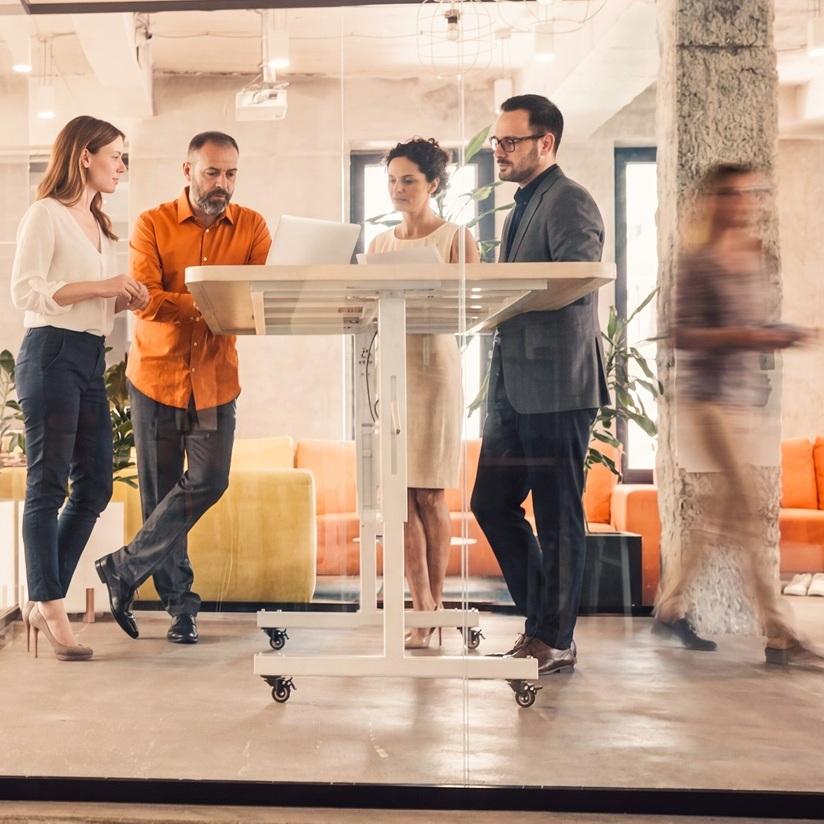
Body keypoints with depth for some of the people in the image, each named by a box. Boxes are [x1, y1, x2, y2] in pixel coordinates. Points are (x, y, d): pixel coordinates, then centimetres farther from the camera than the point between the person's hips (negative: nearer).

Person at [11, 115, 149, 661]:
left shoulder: (100, 225, 20)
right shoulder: (47, 215, -5)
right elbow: (25, 291, -15)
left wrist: (125, 300, 7)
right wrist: (101, 287, -17)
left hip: (92, 358, 9)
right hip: (52, 354, -9)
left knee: (95, 487, 7)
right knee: (49, 485, -4)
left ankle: (44, 601, 18)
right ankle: (51, 610, 3)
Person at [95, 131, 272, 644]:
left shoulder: (252, 227, 3)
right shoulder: (153, 225, -4)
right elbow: (145, 298, -17)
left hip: (216, 379, 2)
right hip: (156, 374, -1)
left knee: (209, 481, -9)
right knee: (161, 491, 3)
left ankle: (125, 570, 8)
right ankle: (180, 602, 18)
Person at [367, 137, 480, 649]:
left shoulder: (457, 237, 3)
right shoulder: (380, 243, 17)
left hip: (433, 365, -4)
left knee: (429, 495, -2)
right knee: (399, 494, -2)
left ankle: (432, 607, 10)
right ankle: (425, 610, 2)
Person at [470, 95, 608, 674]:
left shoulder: (569, 201, -8)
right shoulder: (520, 210, 21)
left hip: (557, 387, -9)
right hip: (513, 386, 10)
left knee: (558, 517, -1)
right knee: (491, 504, 11)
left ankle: (556, 642, 10)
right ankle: (542, 624, 23)